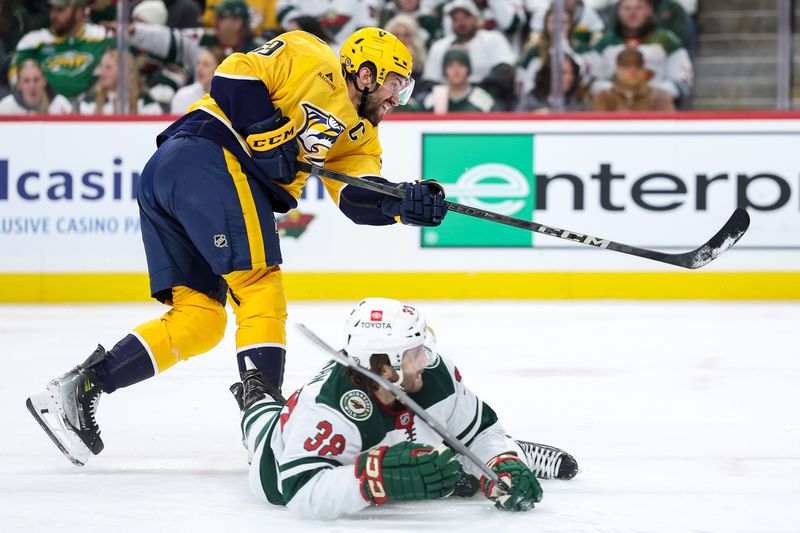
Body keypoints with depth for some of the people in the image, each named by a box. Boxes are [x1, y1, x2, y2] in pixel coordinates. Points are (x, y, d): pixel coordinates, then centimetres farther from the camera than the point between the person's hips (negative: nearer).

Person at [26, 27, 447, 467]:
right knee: (261, 289, -11)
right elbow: (234, 75, -7)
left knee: (200, 319, 3)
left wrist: (405, 203, -8)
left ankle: (76, 388, -1)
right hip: (210, 156, -9)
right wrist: (267, 132, -15)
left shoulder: (356, 135, 25)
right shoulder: (310, 60, 3)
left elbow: (359, 198, 9)